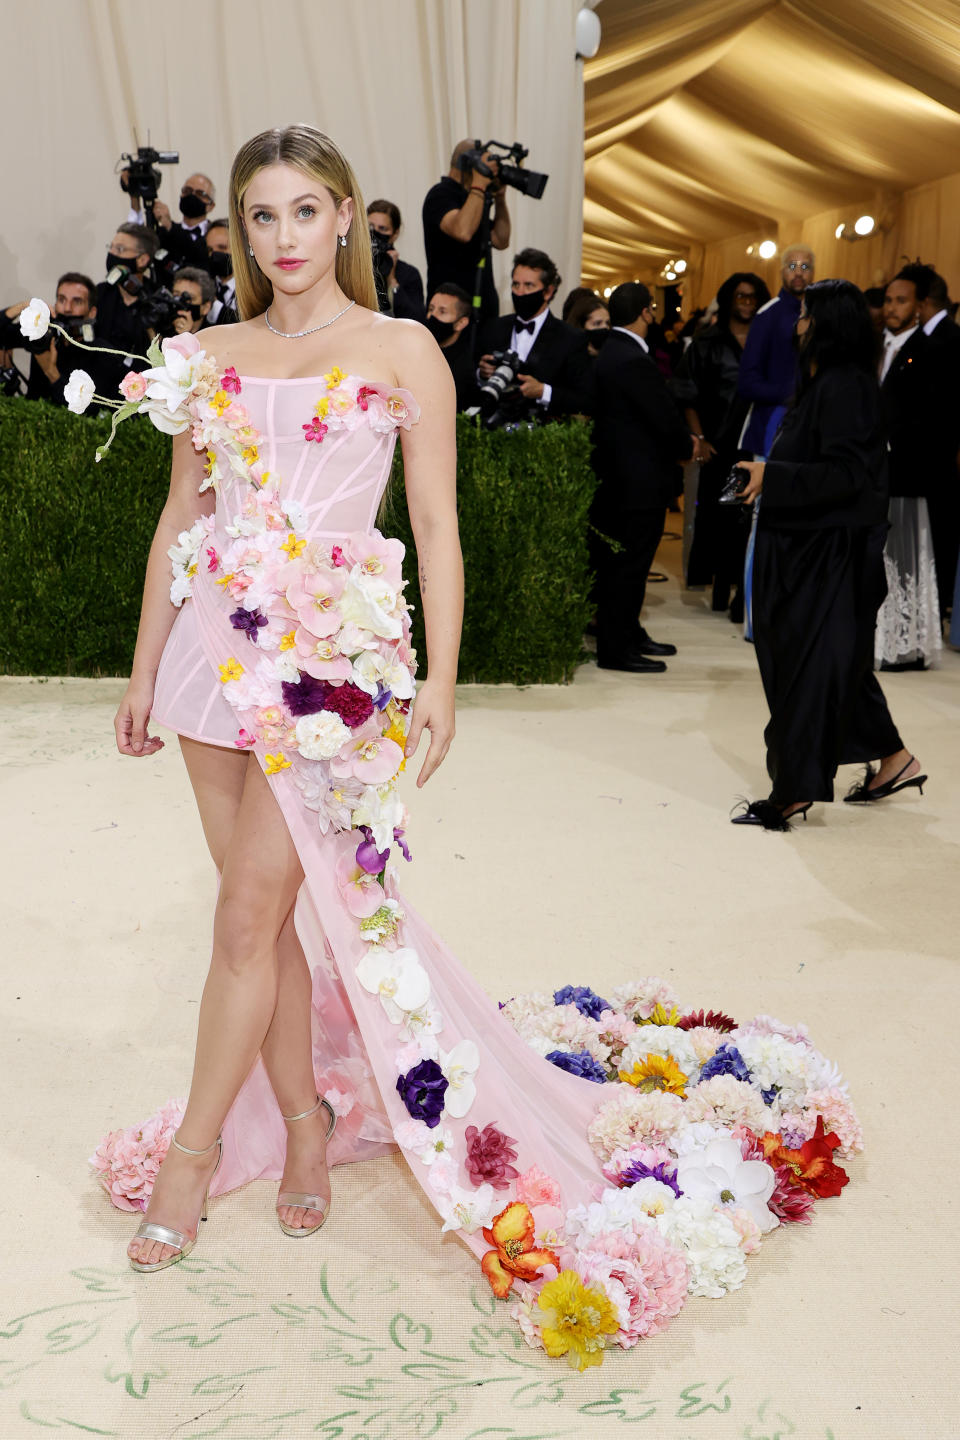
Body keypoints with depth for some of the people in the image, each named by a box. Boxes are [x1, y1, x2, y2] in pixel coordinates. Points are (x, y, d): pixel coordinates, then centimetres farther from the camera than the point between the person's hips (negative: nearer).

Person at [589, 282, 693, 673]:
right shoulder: (634, 361, -21)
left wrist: (680, 439, 8)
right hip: (639, 480, -10)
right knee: (628, 563, -3)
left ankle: (628, 634, 29)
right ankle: (616, 649, 5)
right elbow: (665, 419, -18)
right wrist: (687, 447, 0)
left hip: (619, 476, 10)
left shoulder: (611, 353, 11)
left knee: (622, 563, 18)